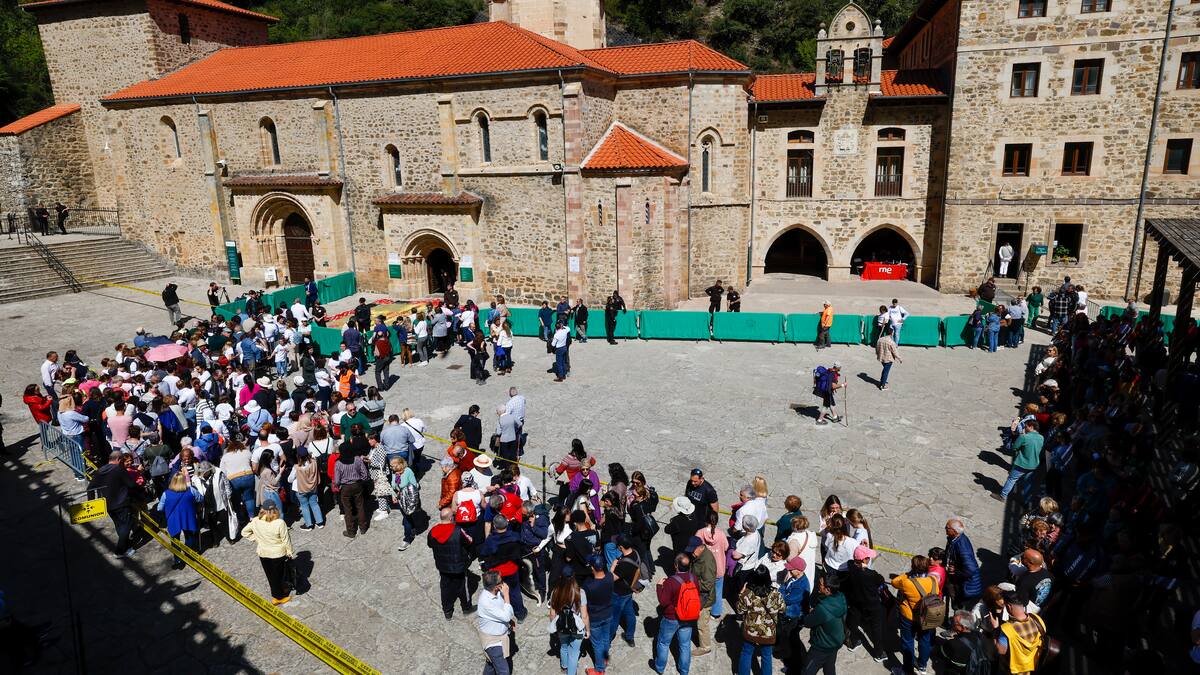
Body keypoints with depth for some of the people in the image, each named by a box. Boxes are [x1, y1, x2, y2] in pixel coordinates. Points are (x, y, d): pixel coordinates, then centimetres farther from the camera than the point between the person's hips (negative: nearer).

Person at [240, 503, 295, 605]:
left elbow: (244, 532, 0)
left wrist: (257, 539, 6)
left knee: (270, 575, 22)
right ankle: (278, 597, 32)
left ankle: (276, 593, 41)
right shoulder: (280, 523, -28)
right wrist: (290, 552, -3)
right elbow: (286, 540, -18)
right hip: (278, 554, -4)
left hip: (262, 553, 4)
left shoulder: (255, 521, -16)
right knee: (278, 575, 16)